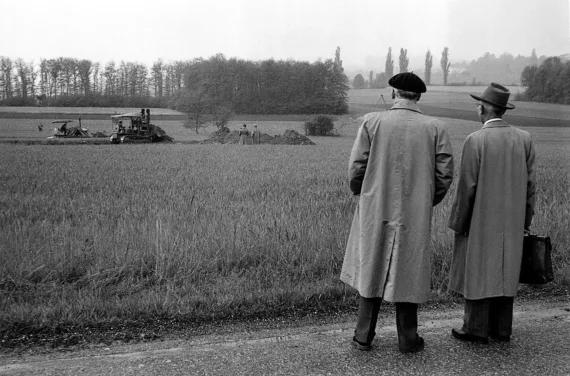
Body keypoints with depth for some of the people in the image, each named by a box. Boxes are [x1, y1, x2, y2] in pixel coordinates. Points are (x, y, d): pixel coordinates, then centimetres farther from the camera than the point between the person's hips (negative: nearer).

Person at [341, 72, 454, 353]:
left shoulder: (372, 122, -7)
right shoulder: (435, 128, -4)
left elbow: (355, 169, -7)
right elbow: (445, 174, -3)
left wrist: (362, 195, 12)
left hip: (375, 211, 0)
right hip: (415, 215, 0)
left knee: (371, 271, 13)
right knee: (408, 274, 12)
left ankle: (364, 336, 21)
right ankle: (408, 339, 22)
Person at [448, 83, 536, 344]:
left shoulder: (475, 140, -16)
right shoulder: (524, 139, 0)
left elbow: (467, 187, -15)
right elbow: (529, 184, 2)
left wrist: (458, 224, -6)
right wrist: (525, 220, 11)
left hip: (480, 221, -5)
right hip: (511, 223, 5)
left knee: (477, 272, 5)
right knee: (504, 272, 14)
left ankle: (477, 330, 12)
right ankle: (502, 329, 22)